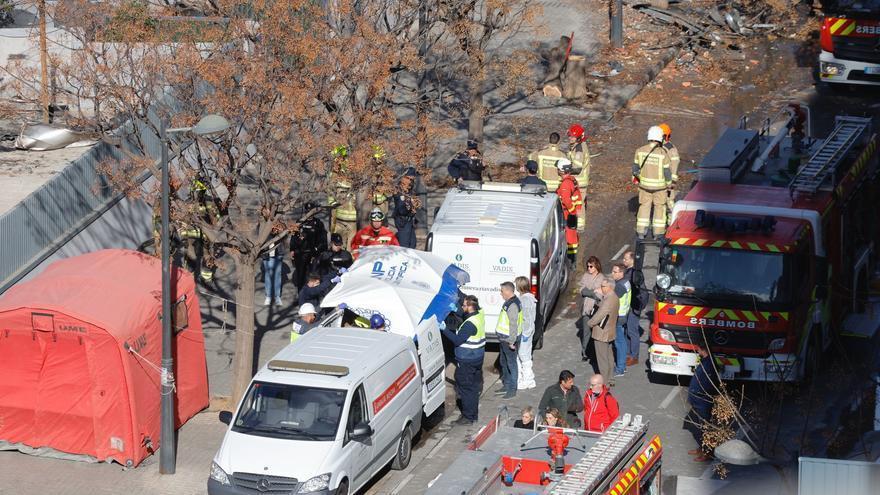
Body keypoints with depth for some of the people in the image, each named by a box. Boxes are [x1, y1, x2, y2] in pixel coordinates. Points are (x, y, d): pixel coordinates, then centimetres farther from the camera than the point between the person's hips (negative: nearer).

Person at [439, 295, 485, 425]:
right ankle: (474, 414, 28)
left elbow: (457, 340, -25)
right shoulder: (480, 314, 0)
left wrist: (444, 329, -21)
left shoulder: (470, 324, -27)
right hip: (477, 358, 9)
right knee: (474, 386, 18)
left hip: (467, 361, -9)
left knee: (466, 388, 1)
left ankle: (468, 417, 7)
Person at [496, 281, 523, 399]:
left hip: (509, 340, -11)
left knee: (511, 363, -2)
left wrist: (512, 341, -24)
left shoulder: (513, 305, -23)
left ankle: (512, 390, 5)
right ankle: (506, 386, 32)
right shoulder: (509, 302, 10)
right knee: (504, 362, 20)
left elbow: (514, 325, -25)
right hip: (504, 339, 11)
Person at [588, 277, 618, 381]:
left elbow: (600, 315, -25)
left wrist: (590, 323, -9)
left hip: (602, 333, -10)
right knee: (608, 356, 21)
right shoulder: (614, 298, 7)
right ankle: (610, 375, 31)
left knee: (602, 357, 0)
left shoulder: (609, 300, -26)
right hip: (609, 331, 10)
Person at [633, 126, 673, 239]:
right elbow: (667, 171, -12)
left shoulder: (640, 151, -10)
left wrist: (635, 177, 19)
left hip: (644, 184, 3)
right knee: (659, 207, 14)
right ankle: (658, 232, 18)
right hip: (659, 185, -3)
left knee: (644, 206, 17)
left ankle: (641, 232, 19)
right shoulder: (663, 153, -19)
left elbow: (635, 167, -1)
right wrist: (668, 183, 6)